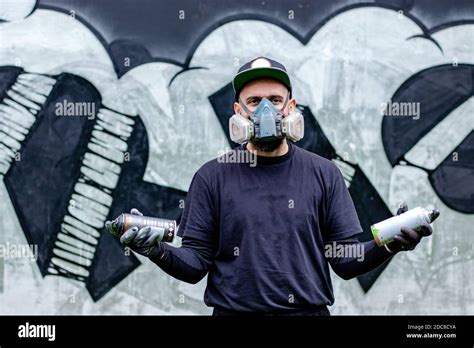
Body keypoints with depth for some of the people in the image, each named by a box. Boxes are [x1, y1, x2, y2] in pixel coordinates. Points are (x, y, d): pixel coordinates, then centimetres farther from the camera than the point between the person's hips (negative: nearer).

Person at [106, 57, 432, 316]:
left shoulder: (323, 174, 3)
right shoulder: (212, 176, 1)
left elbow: (345, 261, 2)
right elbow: (195, 264, -1)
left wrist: (387, 245, -15)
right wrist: (160, 251, -19)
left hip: (309, 309, 1)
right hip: (233, 310, 0)